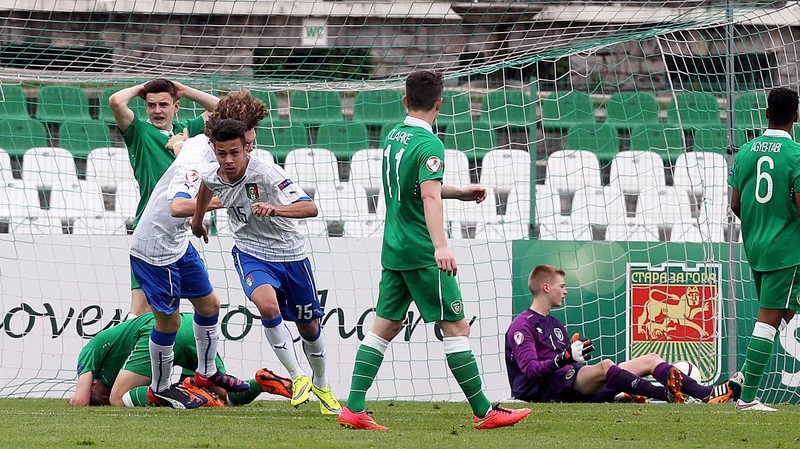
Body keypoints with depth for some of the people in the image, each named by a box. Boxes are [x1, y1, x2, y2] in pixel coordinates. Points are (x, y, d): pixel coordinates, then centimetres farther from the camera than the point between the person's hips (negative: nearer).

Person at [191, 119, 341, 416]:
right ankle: (297, 377, -15)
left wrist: (275, 209, -55)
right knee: (268, 306, -29)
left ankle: (321, 385, 39)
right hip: (251, 254, 2)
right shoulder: (211, 176, -11)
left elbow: (310, 208, -37)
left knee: (309, 326, 12)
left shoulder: (267, 173, -27)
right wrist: (198, 218, 32)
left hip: (290, 254, -2)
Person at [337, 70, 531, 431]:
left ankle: (353, 409, 2)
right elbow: (430, 197, -27)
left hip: (393, 251, 8)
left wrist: (461, 193, 30)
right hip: (422, 253, -8)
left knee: (384, 327, 8)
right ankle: (484, 412, 0)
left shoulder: (394, 137, 12)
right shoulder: (429, 144, -14)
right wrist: (440, 245, -37)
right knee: (456, 327, -3)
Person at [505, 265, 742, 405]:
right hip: (549, 388, -10)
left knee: (650, 360, 2)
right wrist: (567, 357, -28)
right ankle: (666, 394, -51)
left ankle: (706, 393, -15)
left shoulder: (555, 324, 28)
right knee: (605, 366, -38)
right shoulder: (522, 326, -3)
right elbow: (530, 369, -17)